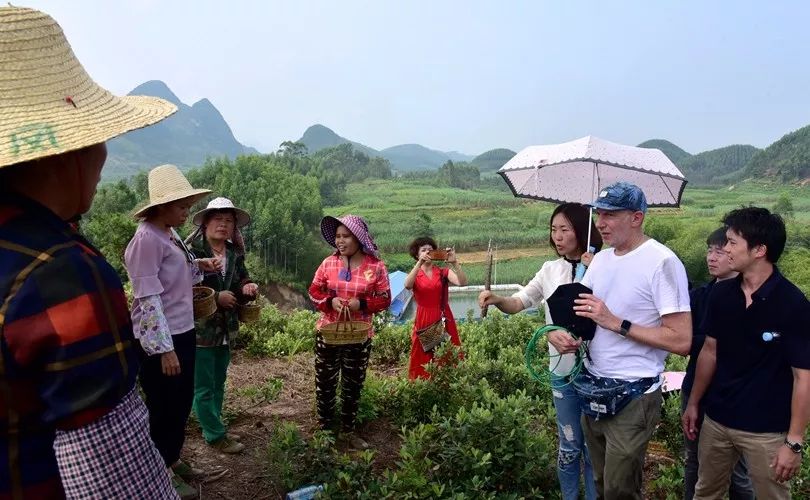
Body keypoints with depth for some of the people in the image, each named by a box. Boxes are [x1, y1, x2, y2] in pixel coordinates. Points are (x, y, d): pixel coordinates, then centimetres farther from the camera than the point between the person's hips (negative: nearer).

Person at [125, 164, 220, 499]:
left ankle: (173, 460, 40)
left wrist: (200, 266, 2)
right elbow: (148, 299, -22)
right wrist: (164, 349, -22)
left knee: (181, 404, 21)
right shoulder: (147, 239, -20)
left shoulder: (170, 235, 8)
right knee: (164, 408, 8)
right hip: (160, 340, -9)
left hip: (182, 332, 9)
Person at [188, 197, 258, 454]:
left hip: (224, 329, 7)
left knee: (218, 385, 21)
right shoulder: (192, 251, -17)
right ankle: (215, 436, 19)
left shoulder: (235, 253, 6)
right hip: (200, 330, -7)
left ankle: (215, 427, 36)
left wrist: (247, 288, -7)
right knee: (204, 388, 6)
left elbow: (239, 282, 16)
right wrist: (216, 297, -23)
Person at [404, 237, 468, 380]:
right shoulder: (415, 275, 3)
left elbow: (462, 282, -14)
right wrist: (419, 263, -30)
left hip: (443, 320, 0)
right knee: (423, 361, 3)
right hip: (423, 320, 0)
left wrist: (454, 263, -26)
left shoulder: (443, 272, 4)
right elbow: (407, 285, -21)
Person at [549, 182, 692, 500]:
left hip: (632, 396, -7)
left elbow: (681, 341, -20)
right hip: (593, 390, 7)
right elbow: (573, 310, 13)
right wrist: (556, 332, -9)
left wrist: (616, 322, -22)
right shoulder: (601, 259, 7)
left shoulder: (662, 262, -17)